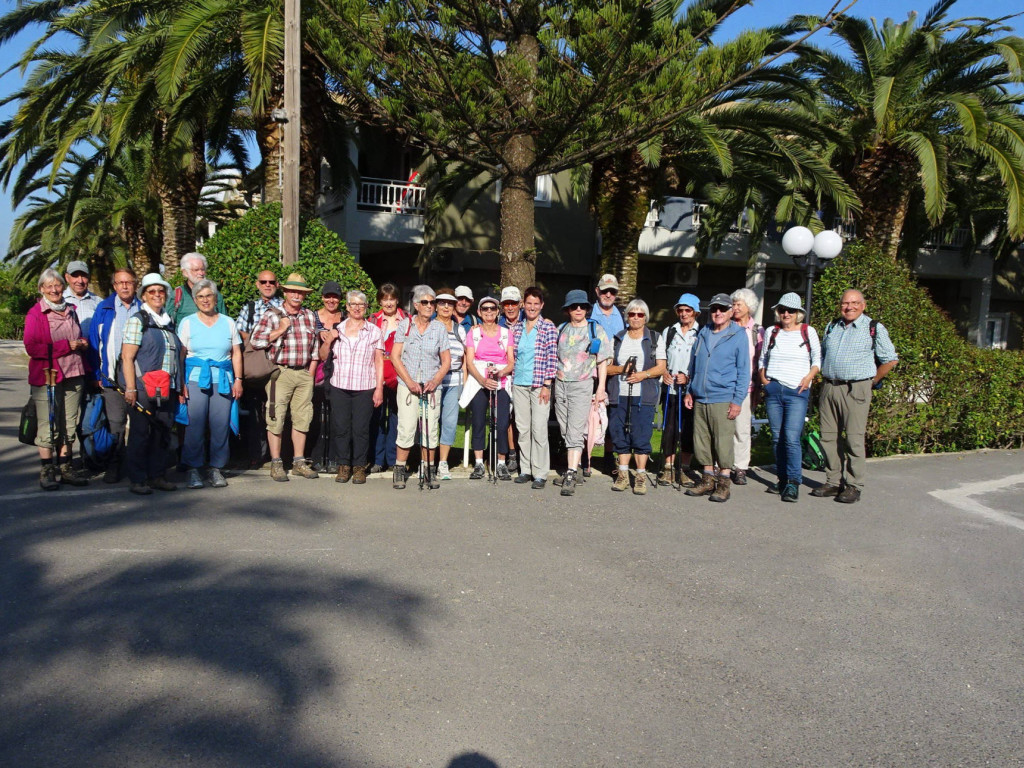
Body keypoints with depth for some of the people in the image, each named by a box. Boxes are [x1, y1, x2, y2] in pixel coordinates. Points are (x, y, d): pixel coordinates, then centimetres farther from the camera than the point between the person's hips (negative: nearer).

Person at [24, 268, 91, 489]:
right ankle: (47, 471, 4)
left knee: (69, 425, 9)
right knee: (48, 425, -3)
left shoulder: (70, 311, 16)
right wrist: (67, 346, -14)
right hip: (47, 376, -5)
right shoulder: (35, 314, -3)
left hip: (73, 375, 6)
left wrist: (82, 344, 4)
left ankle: (66, 468, 17)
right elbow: (32, 347, -11)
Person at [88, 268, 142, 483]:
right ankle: (114, 465, 8)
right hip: (112, 375, 0)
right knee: (115, 421, -1)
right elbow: (94, 342, 6)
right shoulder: (104, 309, 8)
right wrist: (98, 374, -1)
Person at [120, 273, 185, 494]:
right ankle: (138, 480, 8)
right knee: (141, 433, 0)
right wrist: (130, 388, -16)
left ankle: (157, 476, 18)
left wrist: (181, 386, 16)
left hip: (167, 390, 6)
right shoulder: (137, 320, -2)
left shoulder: (169, 322, 16)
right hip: (143, 388, -6)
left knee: (163, 432, 8)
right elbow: (127, 356, -9)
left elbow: (178, 355, 21)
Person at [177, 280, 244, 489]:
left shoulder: (228, 323, 13)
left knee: (221, 424, -3)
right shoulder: (187, 323, 9)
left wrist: (238, 380, 3)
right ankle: (192, 469, 1)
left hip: (223, 380, 2)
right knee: (194, 423, -8)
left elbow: (236, 353, 12)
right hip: (195, 378, -1)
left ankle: (217, 468, 7)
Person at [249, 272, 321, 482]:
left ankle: (299, 462, 17)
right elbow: (255, 341, -6)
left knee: (302, 419, 8)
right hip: (280, 373, -4)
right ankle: (276, 464, 5)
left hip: (304, 374, 4)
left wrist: (311, 370, 8)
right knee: (276, 419, -4)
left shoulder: (310, 316, 13)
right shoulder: (272, 315, 0)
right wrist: (280, 331, -11)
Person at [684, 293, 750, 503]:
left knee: (723, 442, -5)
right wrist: (689, 391, 15)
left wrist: (737, 400, -9)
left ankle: (723, 483, 6)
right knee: (702, 441, 8)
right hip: (700, 399, 5)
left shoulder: (738, 336, 0)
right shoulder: (703, 334, 14)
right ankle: (708, 480, 19)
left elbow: (743, 371, -2)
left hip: (723, 400, -5)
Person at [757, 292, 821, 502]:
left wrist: (809, 377, -7)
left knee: (791, 437, -15)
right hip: (773, 390, 4)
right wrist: (763, 378, 5)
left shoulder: (808, 332, 5)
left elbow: (818, 359, 9)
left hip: (797, 392, -3)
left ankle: (794, 482, -10)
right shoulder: (771, 332, 12)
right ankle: (782, 479, 16)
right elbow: (762, 359, 21)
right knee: (777, 438, 6)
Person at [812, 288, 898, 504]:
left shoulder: (874, 329, 1)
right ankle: (833, 482, 16)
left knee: (854, 439, -6)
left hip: (855, 389, -5)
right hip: (829, 387, 5)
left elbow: (890, 360, 3)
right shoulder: (831, 327, 16)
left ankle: (853, 486, 1)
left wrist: (872, 381, 2)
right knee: (828, 437, 6)